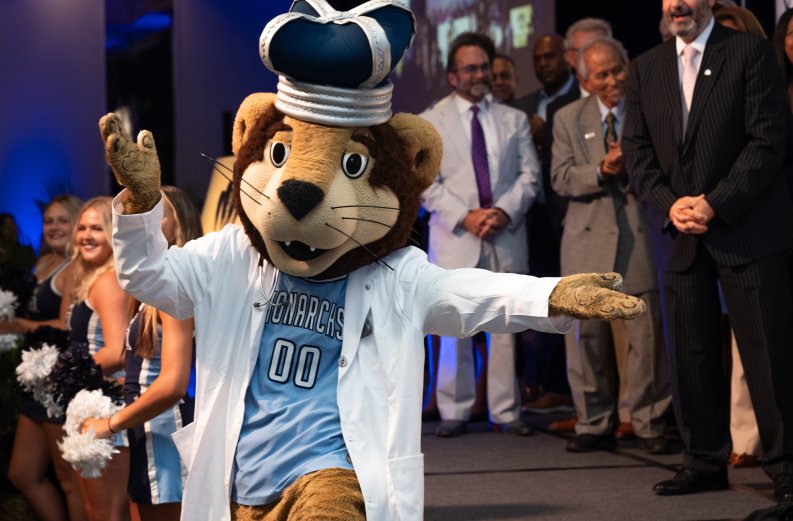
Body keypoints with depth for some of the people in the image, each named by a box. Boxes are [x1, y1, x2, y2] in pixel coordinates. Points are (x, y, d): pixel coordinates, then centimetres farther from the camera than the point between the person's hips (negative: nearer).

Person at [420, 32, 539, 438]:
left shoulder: (514, 120, 15)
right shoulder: (430, 122, 7)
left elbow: (529, 174, 8)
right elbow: (427, 182, 0)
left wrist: (505, 211, -9)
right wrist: (465, 217, -12)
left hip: (507, 234, 2)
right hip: (456, 237, -2)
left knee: (505, 326, 2)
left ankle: (505, 411, 7)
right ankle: (454, 412, 4)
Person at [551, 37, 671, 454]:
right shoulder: (568, 119, 10)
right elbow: (561, 179, 2)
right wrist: (601, 171, -15)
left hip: (641, 234, -2)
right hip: (588, 238, 2)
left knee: (646, 334, -3)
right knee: (586, 334, 3)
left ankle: (649, 424, 7)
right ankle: (594, 424, 12)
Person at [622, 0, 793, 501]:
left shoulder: (750, 52, -3)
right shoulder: (647, 67, 12)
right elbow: (636, 147, 11)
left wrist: (715, 204, -15)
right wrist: (669, 202, -6)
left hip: (747, 229, -5)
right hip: (684, 234, 5)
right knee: (691, 352, 7)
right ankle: (705, 460, 17)